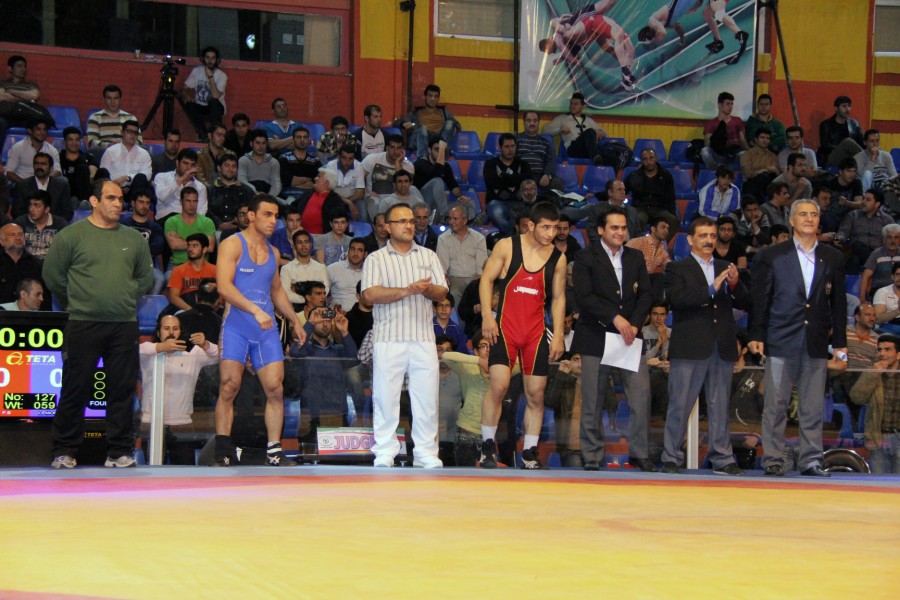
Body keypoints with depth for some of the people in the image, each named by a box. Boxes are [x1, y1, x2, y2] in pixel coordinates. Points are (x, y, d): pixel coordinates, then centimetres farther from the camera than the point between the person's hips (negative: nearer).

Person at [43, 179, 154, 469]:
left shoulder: (134, 239, 11)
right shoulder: (71, 235, 0)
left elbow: (146, 278, 21)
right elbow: (52, 274, 5)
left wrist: (127, 299, 13)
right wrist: (76, 302, 9)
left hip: (124, 325, 3)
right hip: (83, 324, -3)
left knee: (122, 389, 3)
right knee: (75, 389, -1)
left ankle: (119, 451, 10)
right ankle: (64, 452, 7)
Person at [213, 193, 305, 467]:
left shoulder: (273, 253, 17)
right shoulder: (232, 245, -3)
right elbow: (224, 286, -16)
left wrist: (295, 321, 27)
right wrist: (255, 310, -24)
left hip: (267, 329, 6)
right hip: (236, 327, -5)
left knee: (275, 389, -2)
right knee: (229, 388, -7)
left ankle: (273, 452, 3)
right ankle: (223, 453, -3)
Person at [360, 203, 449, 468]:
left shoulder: (428, 256, 16)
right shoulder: (376, 259, 6)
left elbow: (442, 292, 10)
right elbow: (370, 294, -8)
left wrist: (427, 289, -14)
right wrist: (407, 291, -16)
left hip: (423, 337, 2)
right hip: (389, 338, -2)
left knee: (426, 396, 0)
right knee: (385, 396, -3)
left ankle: (426, 453, 6)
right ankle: (385, 453, 3)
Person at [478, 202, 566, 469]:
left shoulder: (558, 259, 5)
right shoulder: (507, 246, -3)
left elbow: (558, 298, 12)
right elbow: (486, 279, 0)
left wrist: (558, 335, 4)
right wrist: (487, 315, -11)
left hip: (536, 332, 3)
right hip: (505, 327, -3)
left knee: (536, 394, 3)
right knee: (499, 385, -16)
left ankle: (530, 454, 12)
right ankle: (488, 447, -3)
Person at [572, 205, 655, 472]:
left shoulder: (636, 258, 13)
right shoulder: (586, 258, -1)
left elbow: (646, 295, 7)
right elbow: (584, 297, -12)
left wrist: (634, 325, -9)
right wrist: (615, 318, -19)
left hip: (629, 337, 4)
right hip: (595, 337, -3)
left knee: (642, 394, -6)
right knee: (592, 402, 1)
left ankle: (639, 452, 6)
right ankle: (592, 457, 11)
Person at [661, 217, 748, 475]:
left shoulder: (726, 268, 17)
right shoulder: (677, 269, 3)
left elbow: (743, 303, 9)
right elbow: (676, 299, -14)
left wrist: (735, 285, -12)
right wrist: (711, 289, -21)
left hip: (722, 347, 4)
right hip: (689, 347, -4)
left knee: (720, 406, 7)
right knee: (680, 406, -1)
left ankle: (722, 458, 11)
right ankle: (671, 458, 4)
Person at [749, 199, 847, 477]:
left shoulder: (833, 259, 11)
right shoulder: (771, 256, 4)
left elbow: (838, 303, 12)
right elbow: (760, 299, 3)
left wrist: (840, 342, 7)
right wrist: (757, 336, -3)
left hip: (816, 344, 2)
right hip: (781, 341, -2)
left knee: (813, 407, 3)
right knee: (776, 404, -1)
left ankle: (811, 459, 9)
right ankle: (773, 460, 5)